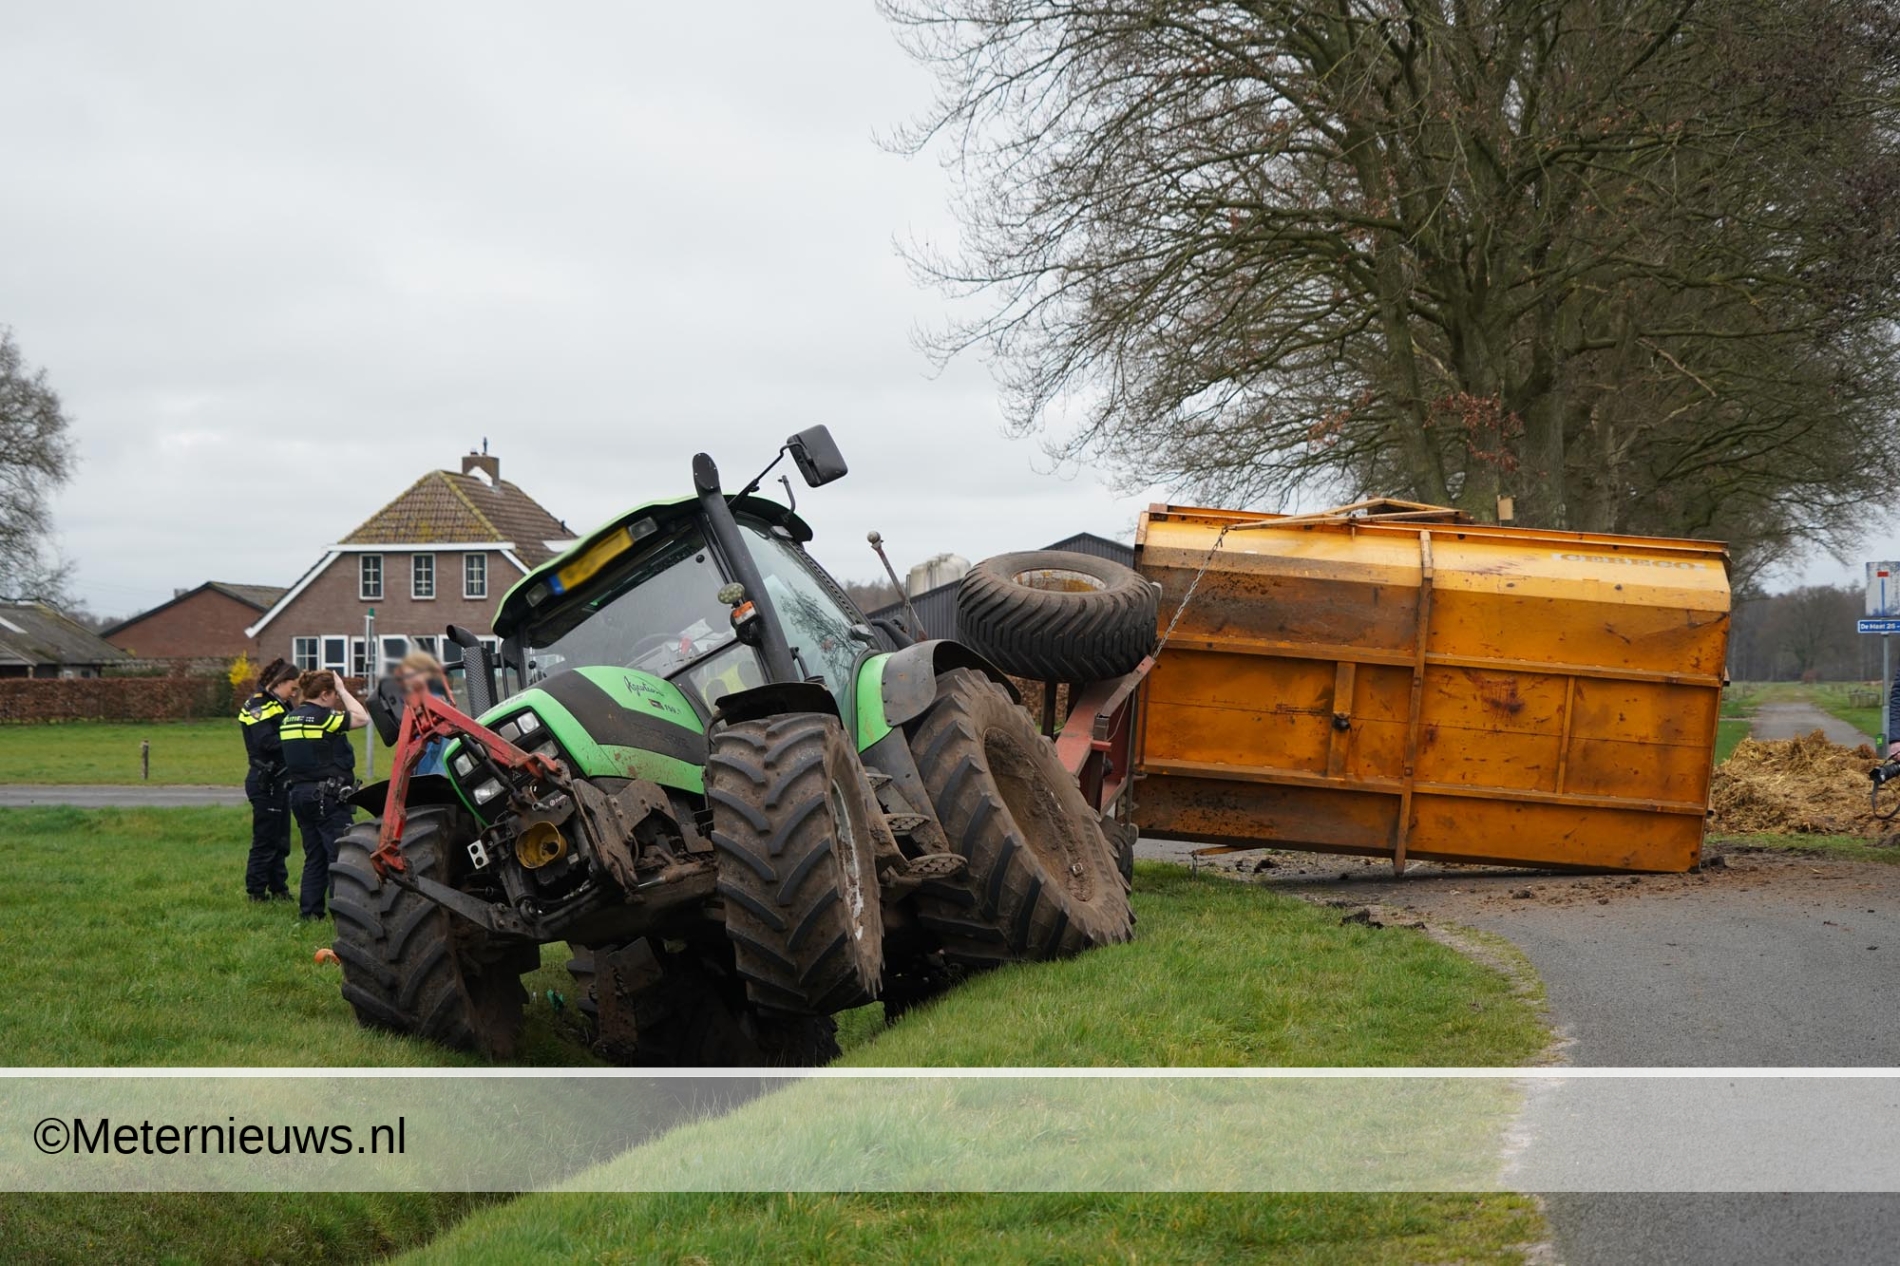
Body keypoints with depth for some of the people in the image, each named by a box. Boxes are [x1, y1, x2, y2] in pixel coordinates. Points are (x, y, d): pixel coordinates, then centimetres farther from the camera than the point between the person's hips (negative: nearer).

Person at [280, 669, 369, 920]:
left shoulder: (290, 718, 10)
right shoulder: (323, 717, -14)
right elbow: (362, 718, -12)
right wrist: (343, 689, -2)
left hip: (300, 793, 8)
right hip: (328, 796, -8)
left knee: (314, 855, 14)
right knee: (340, 853, -5)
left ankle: (310, 911, 14)